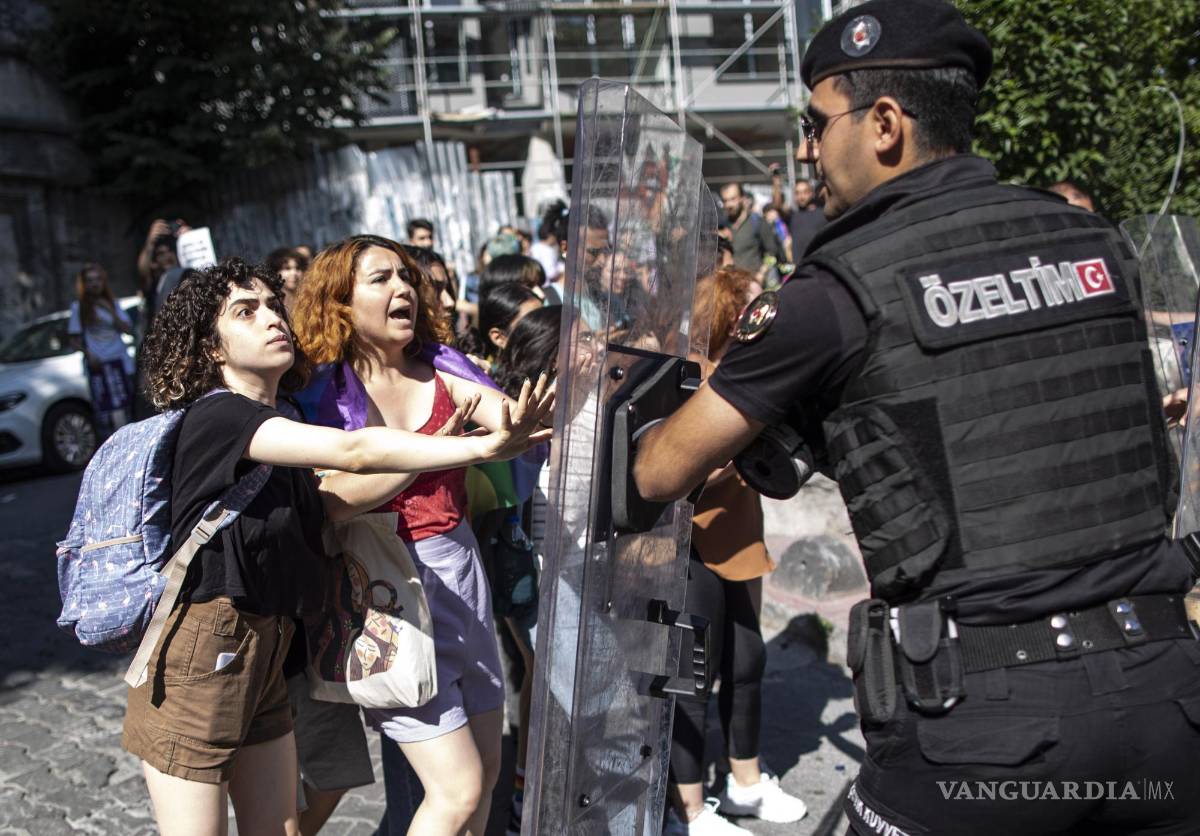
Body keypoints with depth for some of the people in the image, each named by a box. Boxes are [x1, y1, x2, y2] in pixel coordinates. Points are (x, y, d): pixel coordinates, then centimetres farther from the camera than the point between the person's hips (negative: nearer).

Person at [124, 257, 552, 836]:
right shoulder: (215, 415, -16)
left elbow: (337, 498, -5)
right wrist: (483, 447, -29)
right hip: (199, 656, -8)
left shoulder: (274, 428, 13)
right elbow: (353, 451, -27)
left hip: (264, 655, 8)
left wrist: (433, 447, -14)